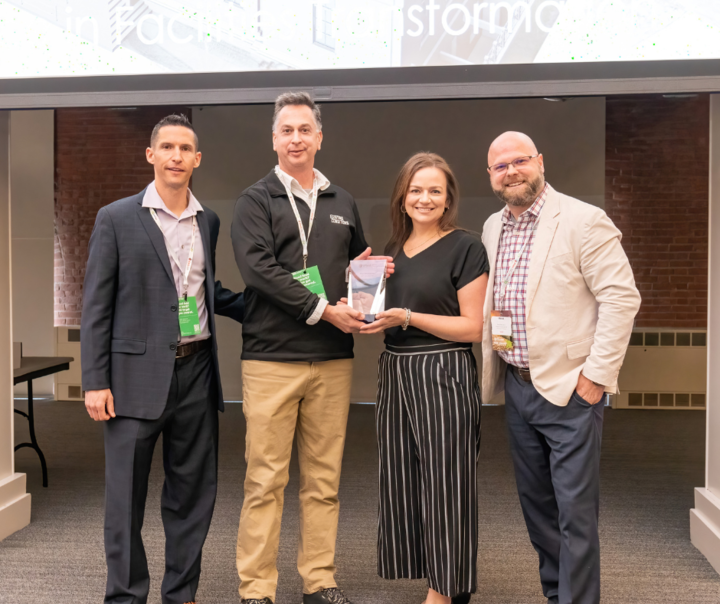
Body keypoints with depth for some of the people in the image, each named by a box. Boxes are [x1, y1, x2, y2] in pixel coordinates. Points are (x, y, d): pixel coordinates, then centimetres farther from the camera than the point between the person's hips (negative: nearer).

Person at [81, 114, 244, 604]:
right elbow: (96, 305, -4)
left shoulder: (209, 221, 10)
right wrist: (95, 381, -9)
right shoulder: (116, 219, -3)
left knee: (193, 491, 13)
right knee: (126, 496, 5)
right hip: (137, 375, -4)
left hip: (196, 373, 5)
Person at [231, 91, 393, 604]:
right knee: (265, 479, -1)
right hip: (271, 358, -4)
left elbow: (362, 265, 28)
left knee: (324, 479, 9)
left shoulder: (343, 204, 18)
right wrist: (324, 309, -15)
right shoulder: (256, 201, 3)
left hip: (333, 359, 4)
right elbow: (258, 268, -11)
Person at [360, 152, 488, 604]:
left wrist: (406, 317, -18)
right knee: (402, 483, 9)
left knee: (444, 483, 0)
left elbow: (473, 328, -10)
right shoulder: (392, 250, 14)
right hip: (396, 375, 7)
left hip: (444, 375, -6)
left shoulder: (465, 248, -6)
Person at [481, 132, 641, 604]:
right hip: (518, 387, 7)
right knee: (536, 502, 16)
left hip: (571, 389, -7)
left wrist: (597, 375, -16)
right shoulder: (492, 228, 10)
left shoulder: (584, 221, -10)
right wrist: (493, 367, 11)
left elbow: (622, 298, -14)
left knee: (575, 509, -2)